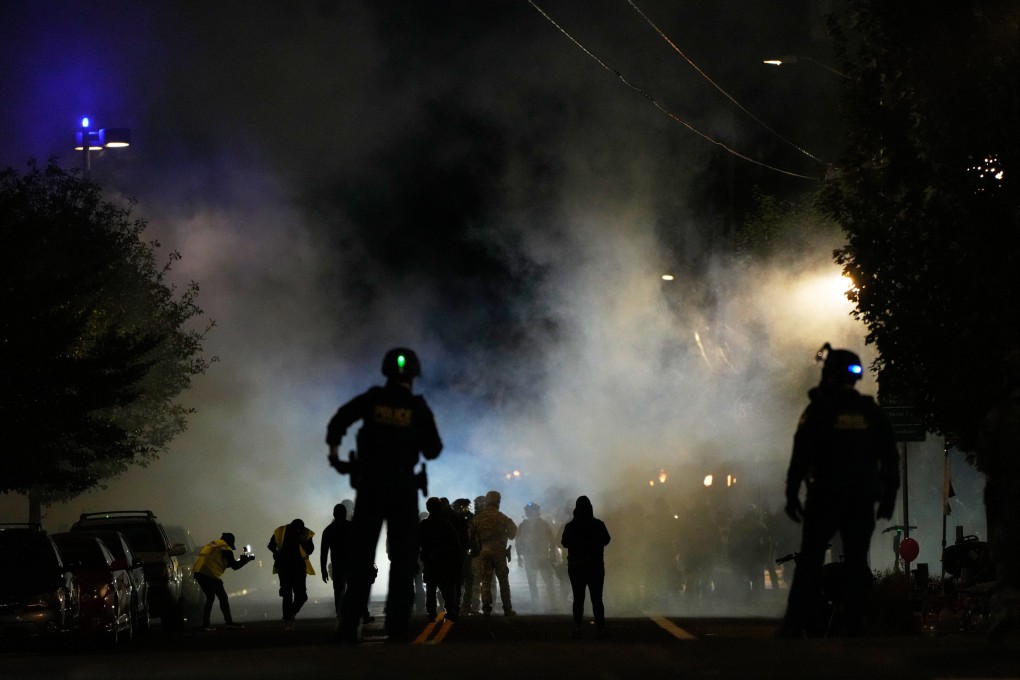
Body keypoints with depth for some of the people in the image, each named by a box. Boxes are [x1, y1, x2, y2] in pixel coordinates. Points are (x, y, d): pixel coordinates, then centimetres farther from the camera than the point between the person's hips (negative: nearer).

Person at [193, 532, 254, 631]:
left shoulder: (211, 544, 27)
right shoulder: (225, 548, 3)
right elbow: (234, 566, 4)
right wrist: (247, 559, 20)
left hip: (198, 571, 8)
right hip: (210, 573, -8)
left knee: (210, 597, 16)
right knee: (223, 597, 1)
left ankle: (205, 624, 10)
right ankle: (228, 622, -1)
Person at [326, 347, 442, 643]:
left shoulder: (372, 399, 1)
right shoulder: (418, 408, -1)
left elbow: (339, 421, -6)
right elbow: (432, 451, 0)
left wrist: (334, 450, 9)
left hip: (370, 485, 1)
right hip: (403, 487, -1)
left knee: (361, 557, 5)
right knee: (403, 558, 5)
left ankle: (349, 626, -2)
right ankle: (396, 627, -4)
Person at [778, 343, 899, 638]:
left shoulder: (820, 409, -3)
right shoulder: (872, 413, 9)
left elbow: (800, 456, -7)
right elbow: (890, 458, 10)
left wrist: (792, 493, -4)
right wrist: (889, 497, 15)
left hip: (825, 496, -3)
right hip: (862, 499, 3)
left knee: (810, 559, -1)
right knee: (856, 561, 5)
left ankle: (796, 622, -7)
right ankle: (853, 623, -1)